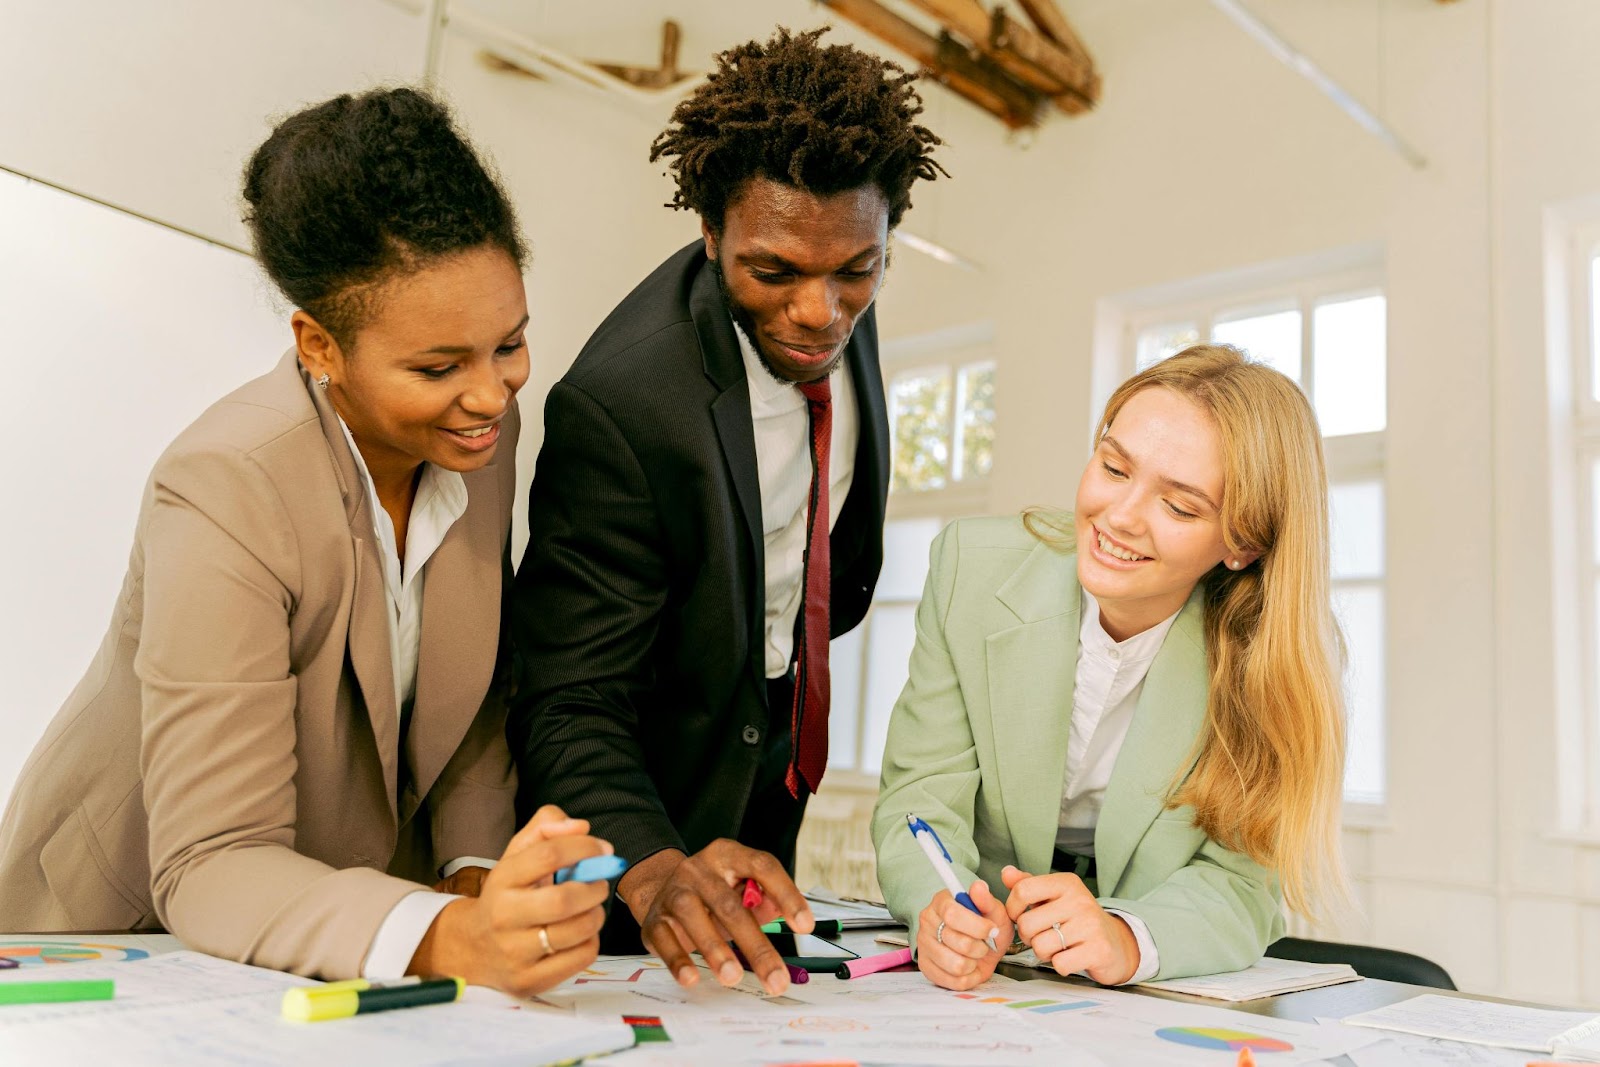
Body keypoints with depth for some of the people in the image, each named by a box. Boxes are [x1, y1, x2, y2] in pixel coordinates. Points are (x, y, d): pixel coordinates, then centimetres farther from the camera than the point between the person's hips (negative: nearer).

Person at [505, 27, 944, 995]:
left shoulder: (841, 311, -14)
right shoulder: (619, 404, -35)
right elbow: (572, 706, -33)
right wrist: (654, 870, -48)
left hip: (777, 739, 6)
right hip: (664, 798, -6)